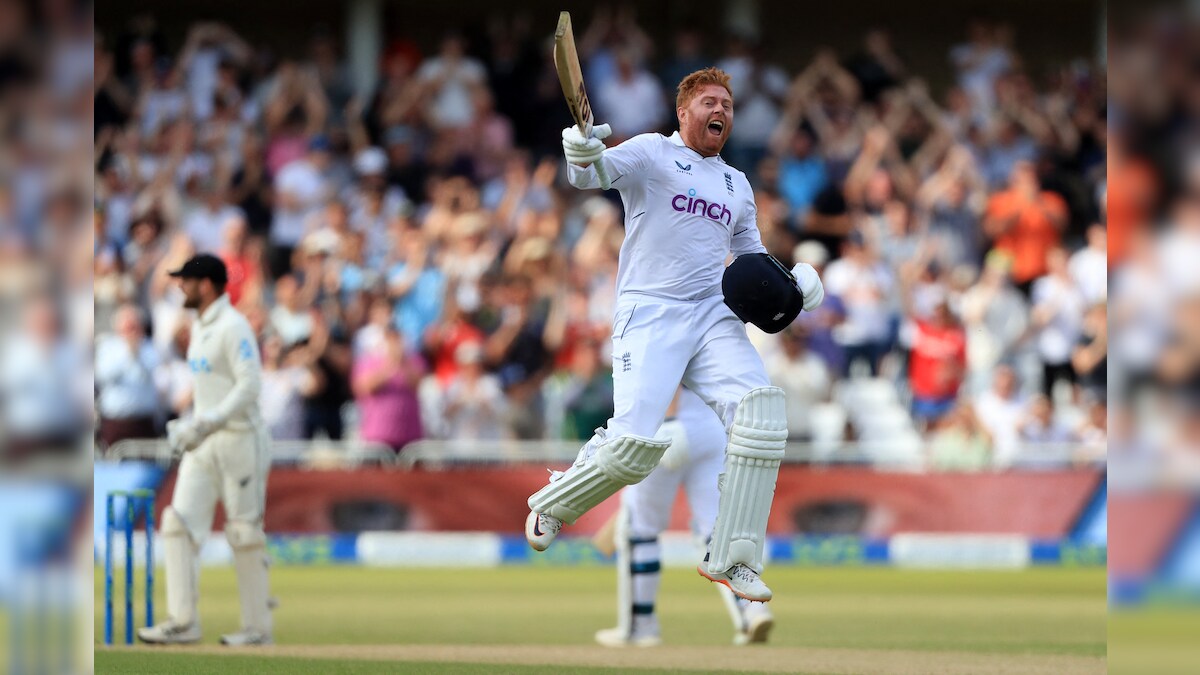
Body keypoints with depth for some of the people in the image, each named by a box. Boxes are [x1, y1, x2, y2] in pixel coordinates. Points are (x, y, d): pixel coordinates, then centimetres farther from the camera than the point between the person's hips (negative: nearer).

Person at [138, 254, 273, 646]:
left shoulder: (233, 327, -13)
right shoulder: (199, 327, 16)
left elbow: (249, 386, -20)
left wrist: (205, 424, -24)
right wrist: (187, 427, 14)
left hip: (237, 438, -9)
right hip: (202, 444, 9)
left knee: (244, 533, -3)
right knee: (179, 523, -3)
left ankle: (258, 628, 5)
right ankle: (183, 621, -5)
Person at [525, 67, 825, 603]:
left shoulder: (737, 185, 22)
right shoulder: (651, 153, 4)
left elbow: (752, 255, 32)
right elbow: (596, 173, -15)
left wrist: (787, 285, 10)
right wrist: (583, 157, -39)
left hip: (713, 315, 5)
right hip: (648, 313, -5)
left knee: (761, 408, -21)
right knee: (635, 444, -20)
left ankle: (731, 559, -14)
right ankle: (552, 504, 14)